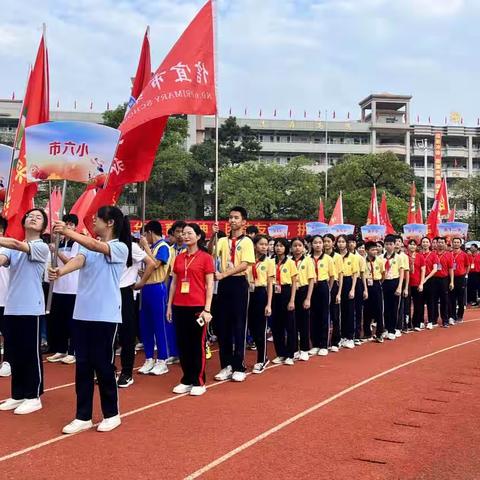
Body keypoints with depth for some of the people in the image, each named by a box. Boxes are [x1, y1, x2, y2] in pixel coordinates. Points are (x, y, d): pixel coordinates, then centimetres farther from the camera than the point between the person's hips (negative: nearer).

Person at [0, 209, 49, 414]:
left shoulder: (41, 247, -5)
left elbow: (17, 245, -23)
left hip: (31, 308, -5)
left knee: (31, 354, 1)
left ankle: (34, 397, 11)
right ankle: (18, 395, 23)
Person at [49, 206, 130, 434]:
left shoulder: (120, 248, -6)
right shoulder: (89, 246, 11)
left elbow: (98, 247, -26)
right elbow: (78, 260, -9)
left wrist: (68, 232, -37)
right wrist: (61, 270, -31)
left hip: (105, 316, -5)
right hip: (81, 313, 6)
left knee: (103, 365, 2)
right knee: (82, 365, 7)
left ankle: (111, 414, 18)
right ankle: (83, 416, 17)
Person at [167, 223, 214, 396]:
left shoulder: (205, 257, -3)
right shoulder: (179, 258, 10)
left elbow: (209, 284, -5)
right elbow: (174, 282, 15)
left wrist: (207, 309, -11)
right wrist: (169, 305, 10)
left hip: (197, 307, -5)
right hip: (179, 306, 5)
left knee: (197, 344, 3)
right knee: (182, 344, 9)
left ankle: (199, 382, 12)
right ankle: (186, 380, 20)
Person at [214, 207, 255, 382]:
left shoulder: (246, 242, -2)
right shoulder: (222, 241, 11)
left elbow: (245, 265, -14)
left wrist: (223, 274, -22)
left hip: (239, 284, -4)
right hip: (224, 284, 4)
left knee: (238, 326, 0)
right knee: (222, 325, 6)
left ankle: (239, 367, 8)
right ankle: (226, 365, 16)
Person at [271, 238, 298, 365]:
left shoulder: (290, 263, -1)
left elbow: (294, 283, -2)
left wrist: (292, 300, -10)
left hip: (286, 293, -4)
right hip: (274, 294, 4)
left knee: (289, 325, 1)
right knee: (276, 325, 7)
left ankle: (290, 355, 9)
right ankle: (280, 354, 18)